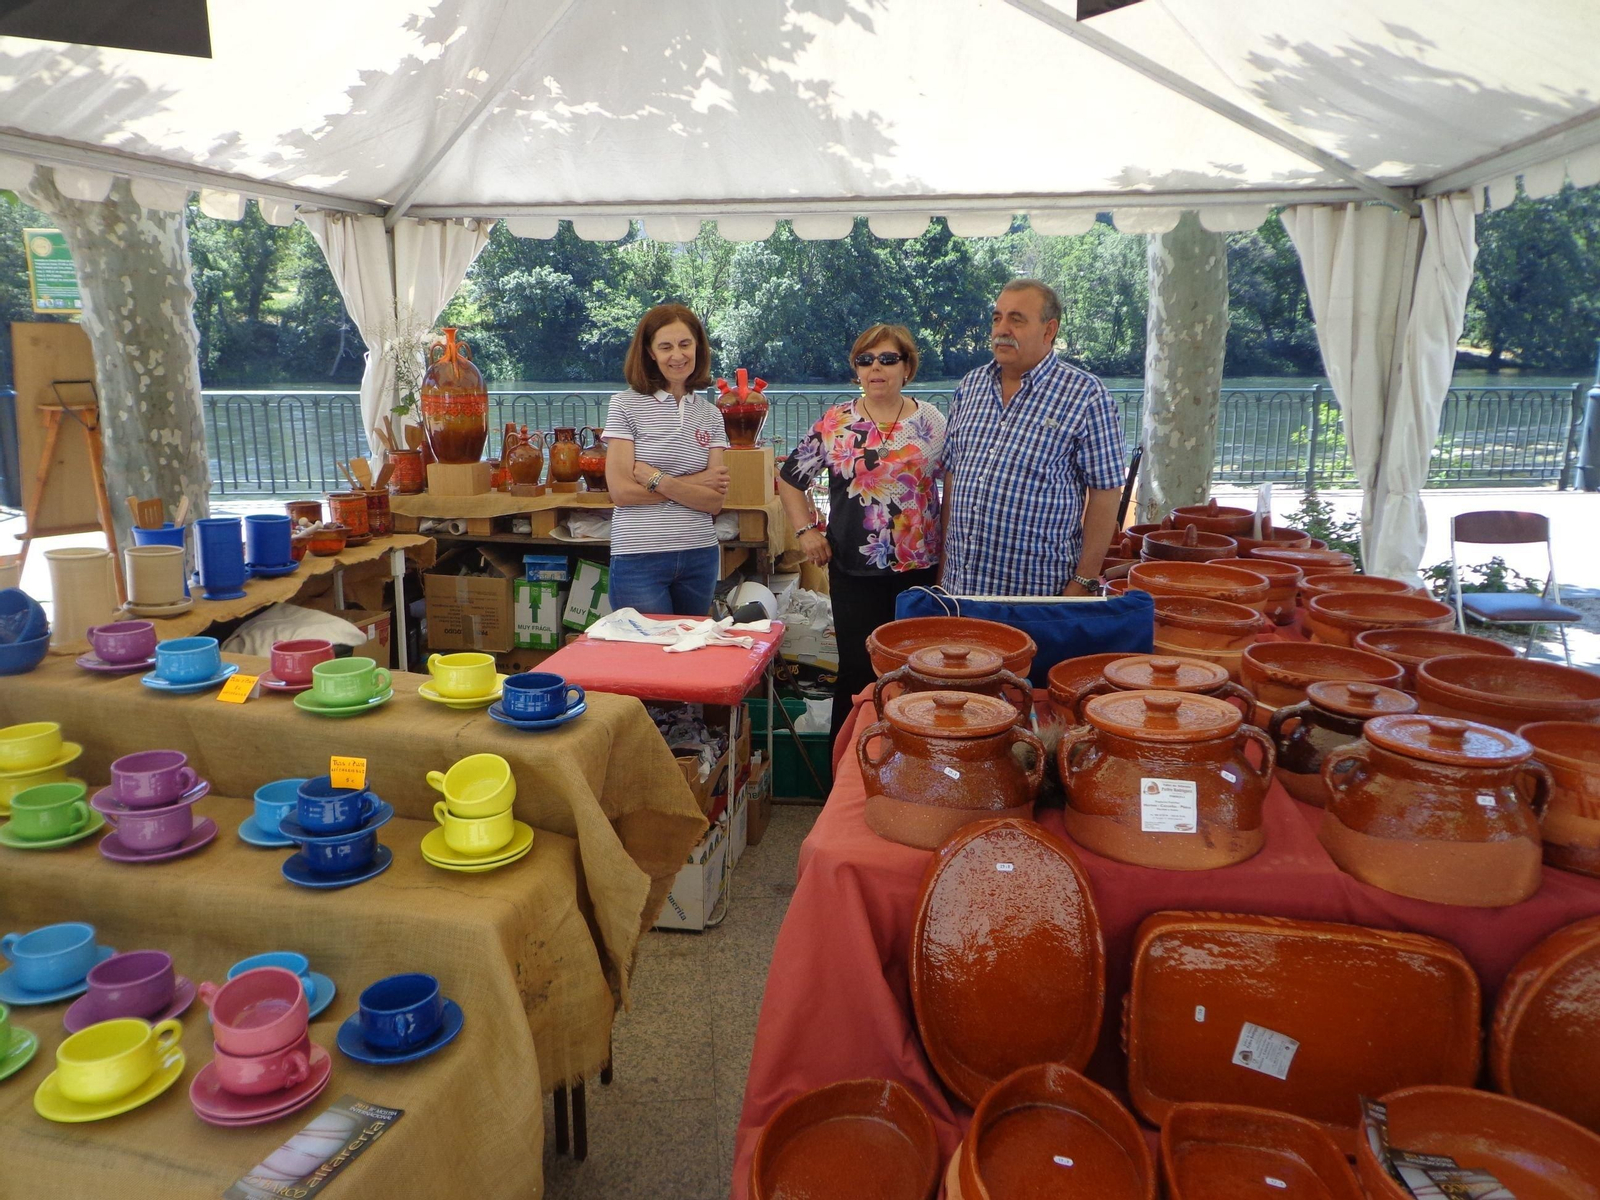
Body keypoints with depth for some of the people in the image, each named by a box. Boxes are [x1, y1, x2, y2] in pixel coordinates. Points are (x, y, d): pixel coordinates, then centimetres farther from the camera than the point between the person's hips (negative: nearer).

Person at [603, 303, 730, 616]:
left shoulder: (710, 415, 8)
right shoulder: (626, 405, -2)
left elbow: (714, 501, -2)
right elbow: (621, 490, -10)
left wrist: (658, 479, -13)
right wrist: (692, 485, -7)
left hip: (700, 556, 4)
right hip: (640, 557, -4)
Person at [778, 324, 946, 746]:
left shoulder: (932, 423, 3)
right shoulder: (835, 422, 1)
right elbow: (790, 478, 9)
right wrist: (806, 529, -1)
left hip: (918, 567, 1)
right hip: (853, 568, -1)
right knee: (857, 669, 3)